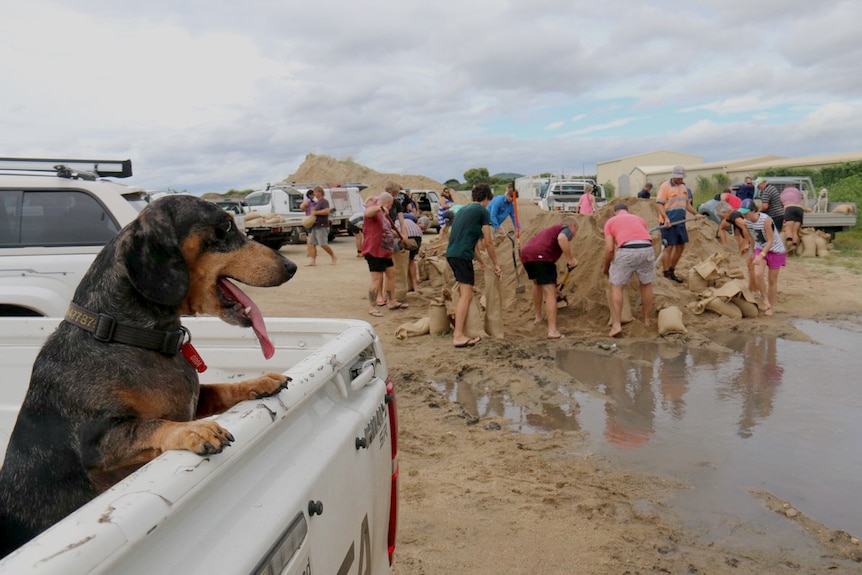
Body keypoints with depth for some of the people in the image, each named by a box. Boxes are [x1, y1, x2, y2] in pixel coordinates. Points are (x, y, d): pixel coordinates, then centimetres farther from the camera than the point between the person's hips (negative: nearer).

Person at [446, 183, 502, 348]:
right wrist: (496, 264, 12)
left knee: (463, 293, 16)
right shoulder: (483, 211, 0)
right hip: (462, 255, -8)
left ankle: (459, 330, 20)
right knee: (466, 295, -7)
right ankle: (458, 336, -11)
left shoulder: (463, 209, 22)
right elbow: (488, 242, 2)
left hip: (451, 253, 8)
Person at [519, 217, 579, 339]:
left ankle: (538, 316, 45)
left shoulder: (552, 229, 39)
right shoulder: (567, 229, 14)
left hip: (525, 254, 8)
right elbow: (561, 238, -15)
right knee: (550, 293, -6)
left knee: (537, 283, 33)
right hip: (541, 256, -8)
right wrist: (570, 259, -7)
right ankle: (552, 331, -12)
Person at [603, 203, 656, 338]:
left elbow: (609, 249, 9)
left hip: (626, 251, -3)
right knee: (646, 285, 23)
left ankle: (616, 325, 2)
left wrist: (606, 268, 23)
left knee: (616, 287, 10)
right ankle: (647, 322, 32)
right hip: (647, 249, 3)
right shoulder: (639, 218, 31)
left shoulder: (610, 222, 20)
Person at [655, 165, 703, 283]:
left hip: (680, 221, 8)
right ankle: (666, 274, 3)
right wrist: (666, 218, -24)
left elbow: (687, 203, 25)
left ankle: (672, 271, 24)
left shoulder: (683, 187, 17)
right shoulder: (665, 186, -8)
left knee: (681, 246, 11)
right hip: (668, 222, -8)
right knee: (669, 247, -5)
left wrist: (695, 214, 12)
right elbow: (659, 203, -14)